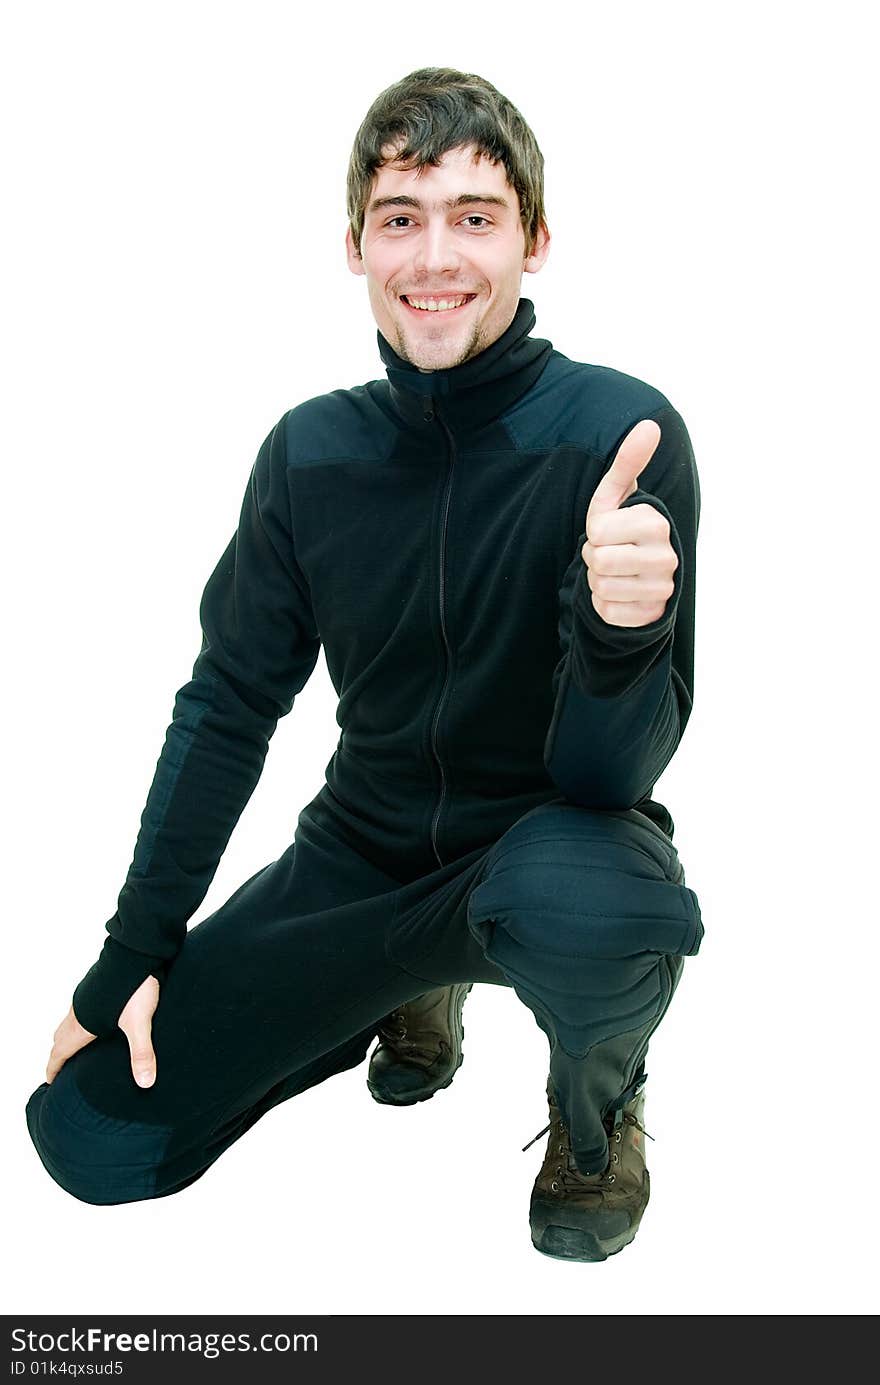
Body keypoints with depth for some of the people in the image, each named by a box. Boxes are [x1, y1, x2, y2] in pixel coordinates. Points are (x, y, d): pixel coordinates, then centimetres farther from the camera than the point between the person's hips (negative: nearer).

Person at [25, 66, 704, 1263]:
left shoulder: (623, 435, -18)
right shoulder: (311, 450, -5)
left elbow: (607, 779, -20)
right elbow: (227, 707, 2)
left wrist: (625, 631, -43)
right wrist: (131, 959, 0)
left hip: (549, 840, -3)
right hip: (365, 850, 4)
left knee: (586, 901, -40)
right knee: (94, 1135, -3)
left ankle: (597, 1106, -2)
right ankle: (411, 993, 20)